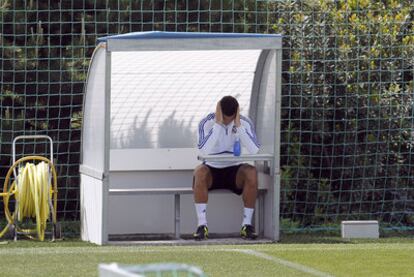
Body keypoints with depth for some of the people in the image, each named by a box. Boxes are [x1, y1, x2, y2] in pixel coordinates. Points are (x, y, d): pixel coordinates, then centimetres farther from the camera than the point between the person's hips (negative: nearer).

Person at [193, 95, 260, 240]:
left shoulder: (245, 123, -7)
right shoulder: (207, 123, -11)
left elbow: (254, 150, -24)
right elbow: (204, 150, -30)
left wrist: (238, 124, -25)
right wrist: (218, 123, -30)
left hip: (234, 171, 1)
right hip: (212, 170, -1)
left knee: (251, 172, -31)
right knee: (200, 172, -35)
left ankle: (247, 224, -24)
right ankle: (202, 224, -33)